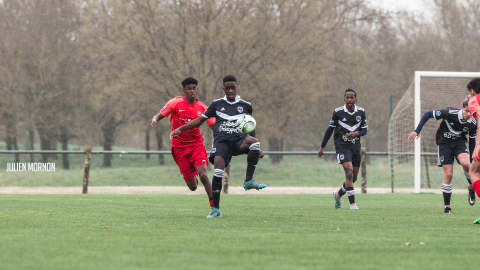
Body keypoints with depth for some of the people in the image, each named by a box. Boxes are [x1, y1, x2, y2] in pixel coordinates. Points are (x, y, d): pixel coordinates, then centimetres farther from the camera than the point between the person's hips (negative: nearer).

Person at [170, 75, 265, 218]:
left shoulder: (245, 106, 15)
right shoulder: (217, 104, 14)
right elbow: (200, 120, 16)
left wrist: (257, 149, 22)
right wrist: (180, 129, 7)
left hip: (239, 139, 1)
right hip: (221, 140, 0)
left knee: (254, 141, -34)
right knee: (218, 170, -23)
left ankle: (249, 180, -28)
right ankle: (215, 209, -14)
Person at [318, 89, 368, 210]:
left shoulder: (361, 112, 3)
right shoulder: (338, 112, -5)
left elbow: (364, 130, 8)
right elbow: (330, 129, 4)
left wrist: (356, 133, -16)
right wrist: (322, 147, 7)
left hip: (355, 146, 4)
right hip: (342, 146, -4)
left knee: (353, 177, 9)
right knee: (349, 172, -21)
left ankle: (338, 194, 37)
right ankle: (352, 203, -20)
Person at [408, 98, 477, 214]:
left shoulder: (473, 124, -15)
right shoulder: (450, 113, -26)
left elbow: (472, 140, 3)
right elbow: (428, 114, -15)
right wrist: (417, 131, -20)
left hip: (460, 142, 2)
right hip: (444, 143, -2)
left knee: (465, 163, -30)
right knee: (448, 174, -11)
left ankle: (472, 187, 0)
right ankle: (447, 206, 3)